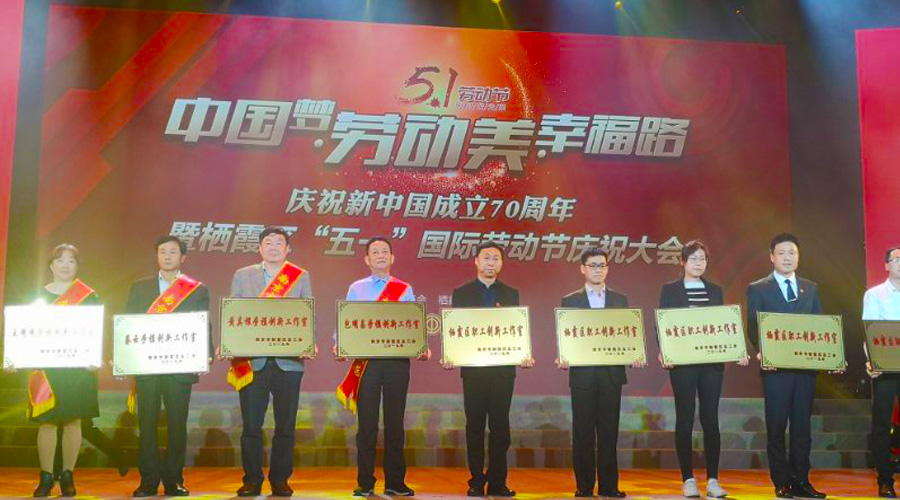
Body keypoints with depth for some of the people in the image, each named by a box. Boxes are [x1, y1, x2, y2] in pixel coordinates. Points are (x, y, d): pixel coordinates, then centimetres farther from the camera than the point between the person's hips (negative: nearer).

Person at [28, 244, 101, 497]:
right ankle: (46, 477, 8)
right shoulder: (39, 295, 9)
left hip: (78, 367, -1)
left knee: (73, 421, 1)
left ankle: (68, 476, 10)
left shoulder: (89, 297, 5)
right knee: (47, 422, -1)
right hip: (46, 367, 1)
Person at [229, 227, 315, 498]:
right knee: (251, 424, 2)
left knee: (285, 424, 4)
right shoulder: (242, 276, 12)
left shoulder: (301, 277, 10)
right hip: (252, 360, 0)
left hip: (288, 361, 0)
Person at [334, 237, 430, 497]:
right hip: (366, 359, 0)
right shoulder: (356, 289, 11)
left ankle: (395, 482, 12)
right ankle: (365, 482, 9)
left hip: (398, 360, 0)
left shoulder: (405, 290, 11)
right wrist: (340, 345, -14)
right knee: (367, 422, 1)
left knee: (395, 421, 4)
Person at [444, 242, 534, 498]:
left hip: (503, 368, 1)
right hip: (473, 368, -1)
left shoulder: (511, 294, 10)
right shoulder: (461, 293, 6)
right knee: (475, 425, 4)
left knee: (500, 425, 4)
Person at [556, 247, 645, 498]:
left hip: (612, 373, 1)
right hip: (582, 374, -1)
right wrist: (562, 359, -15)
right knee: (583, 432, 2)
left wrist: (635, 357, -8)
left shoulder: (620, 300, 11)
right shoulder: (570, 301, 6)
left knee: (609, 431, 4)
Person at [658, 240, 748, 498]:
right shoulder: (670, 289, 2)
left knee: (711, 419, 3)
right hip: (682, 362, -3)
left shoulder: (715, 290, 12)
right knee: (685, 420, 2)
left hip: (712, 362, 3)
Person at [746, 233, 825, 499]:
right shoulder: (758, 289, 3)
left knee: (802, 425, 7)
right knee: (776, 426, 1)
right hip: (776, 367, -3)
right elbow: (753, 328, -3)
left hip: (806, 365, 3)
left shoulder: (811, 288, 15)